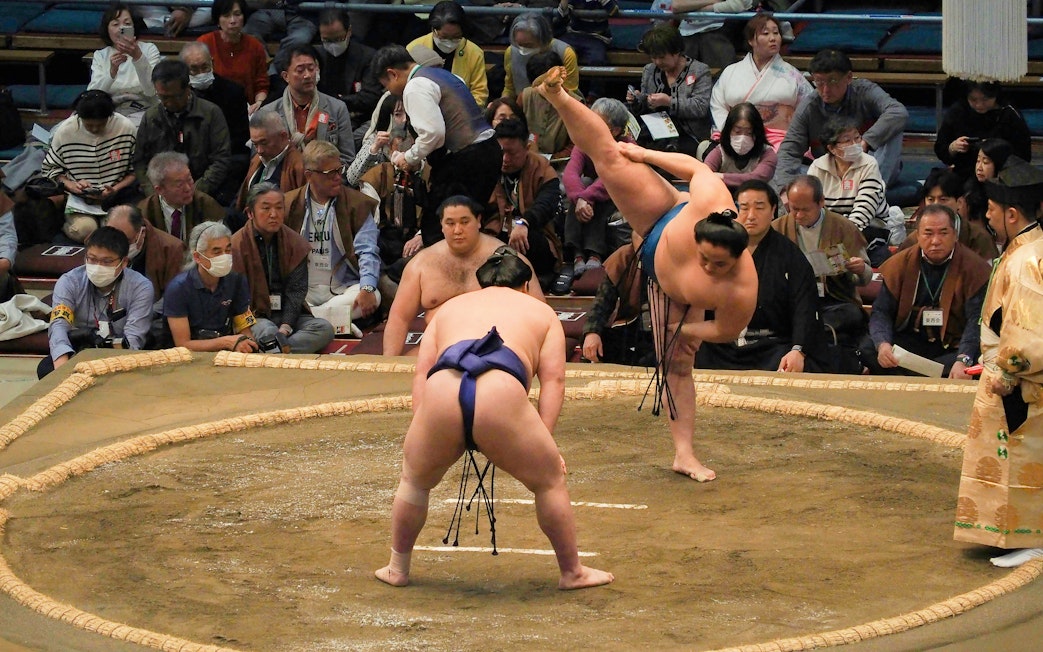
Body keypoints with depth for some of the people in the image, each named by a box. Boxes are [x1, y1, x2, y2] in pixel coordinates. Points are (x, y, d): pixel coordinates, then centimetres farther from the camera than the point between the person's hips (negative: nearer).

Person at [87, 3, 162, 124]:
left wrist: (138, 57, -27)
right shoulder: (100, 56, 10)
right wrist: (112, 71, -24)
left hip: (142, 112, -2)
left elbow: (150, 91, -13)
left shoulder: (149, 50, 5)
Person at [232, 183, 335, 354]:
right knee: (268, 332, -40)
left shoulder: (295, 243, 5)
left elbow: (297, 289, -2)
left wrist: (286, 327, -17)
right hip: (254, 315, -5)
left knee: (325, 329, -25)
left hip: (287, 315, 5)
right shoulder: (237, 245, -4)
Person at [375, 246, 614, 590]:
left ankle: (397, 569, 37)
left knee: (414, 481, 29)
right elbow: (553, 378, 17)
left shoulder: (450, 307, 36)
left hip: (441, 392, 2)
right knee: (550, 481, 20)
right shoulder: (541, 312, 31)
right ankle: (573, 572, 27)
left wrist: (420, 429, 20)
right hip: (502, 395, -2)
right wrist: (543, 439, 13)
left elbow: (422, 371, 24)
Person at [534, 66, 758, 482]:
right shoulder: (708, 205, -42)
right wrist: (644, 156, -17)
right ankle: (556, 95, 5)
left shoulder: (742, 291, -40)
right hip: (661, 218, 1)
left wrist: (681, 330, -15)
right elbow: (694, 166, -24)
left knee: (678, 364, 2)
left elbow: (727, 331, -22)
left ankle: (684, 453, 10)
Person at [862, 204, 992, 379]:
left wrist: (963, 360, -36)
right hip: (908, 342, 2)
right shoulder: (899, 264, 4)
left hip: (952, 347, -2)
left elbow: (976, 320, -17)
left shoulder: (974, 268, -7)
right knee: (867, 350, -23)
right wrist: (883, 344, -23)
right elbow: (881, 312, 1)